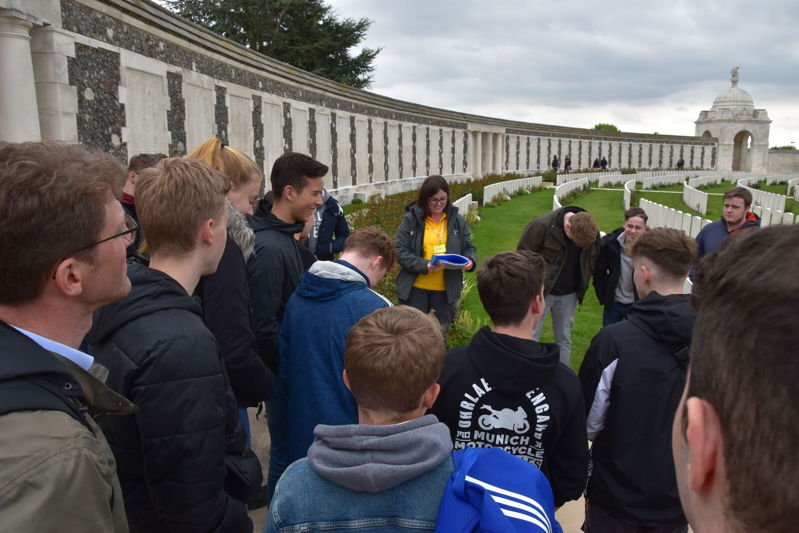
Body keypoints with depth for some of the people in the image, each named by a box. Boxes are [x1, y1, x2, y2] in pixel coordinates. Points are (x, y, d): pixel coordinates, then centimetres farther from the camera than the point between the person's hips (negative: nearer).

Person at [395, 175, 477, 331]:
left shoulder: (458, 220, 4)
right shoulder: (411, 219, -6)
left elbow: (468, 248, 9)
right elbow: (400, 251, -9)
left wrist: (470, 260, -14)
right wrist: (424, 266, -23)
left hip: (445, 289, 3)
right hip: (415, 288, -2)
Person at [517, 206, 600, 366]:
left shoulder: (592, 232, -8)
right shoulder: (542, 225, -22)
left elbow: (592, 261, 7)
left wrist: (582, 287, 5)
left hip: (568, 294, 4)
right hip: (540, 291, -4)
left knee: (564, 339, 13)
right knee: (530, 337, 2)